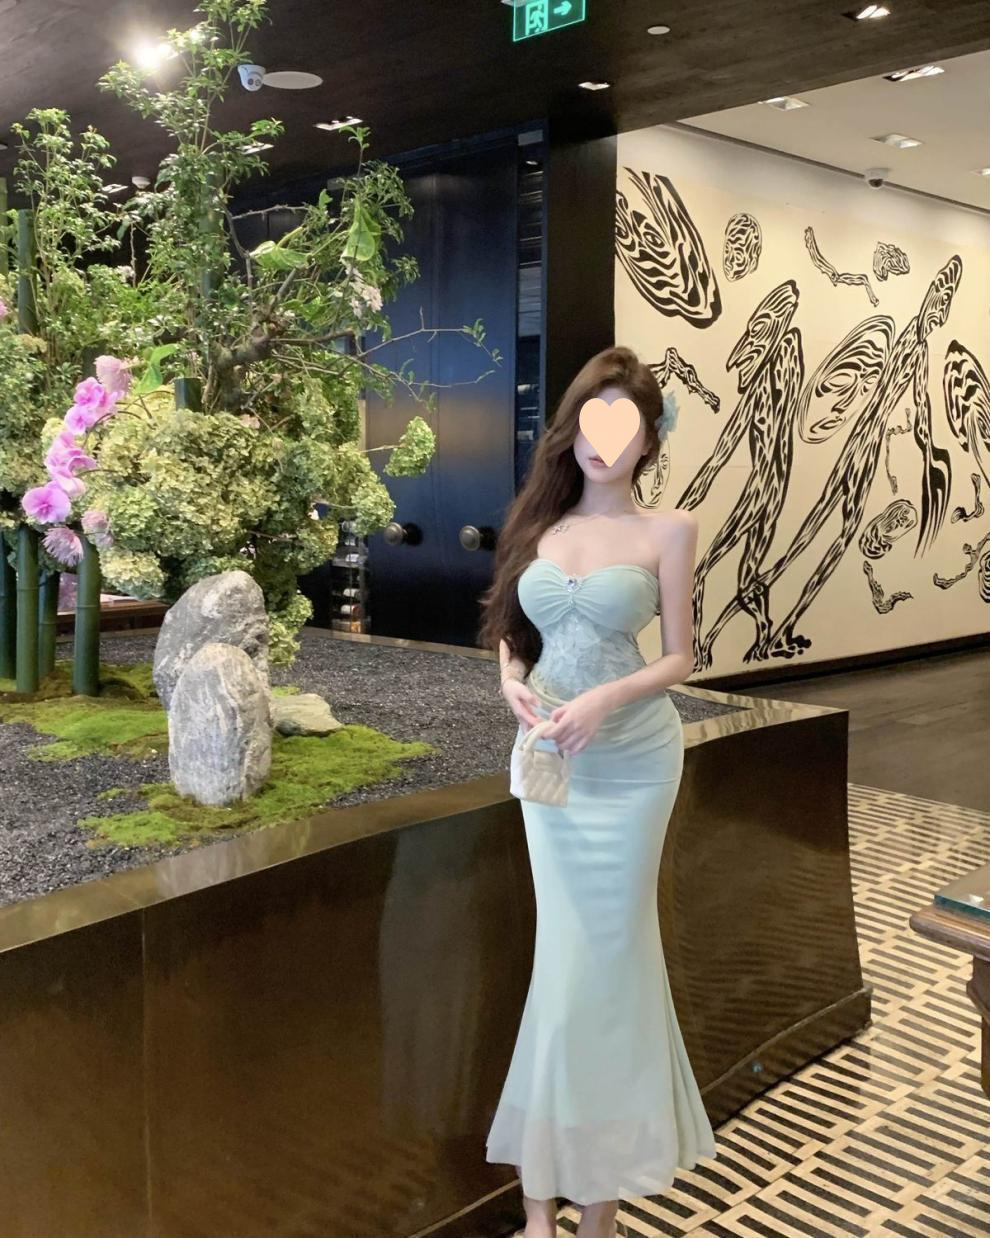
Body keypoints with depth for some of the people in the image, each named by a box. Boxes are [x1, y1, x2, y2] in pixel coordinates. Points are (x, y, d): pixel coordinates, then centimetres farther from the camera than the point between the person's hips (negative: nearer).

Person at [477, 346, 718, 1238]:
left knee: (603, 950, 4)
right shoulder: (540, 523, 6)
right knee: (570, 945, 11)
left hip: (630, 756, -3)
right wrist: (513, 684, -9)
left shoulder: (668, 530, -5)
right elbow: (509, 632, 11)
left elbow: (679, 659, -4)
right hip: (549, 755, 3)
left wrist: (606, 699, -19)